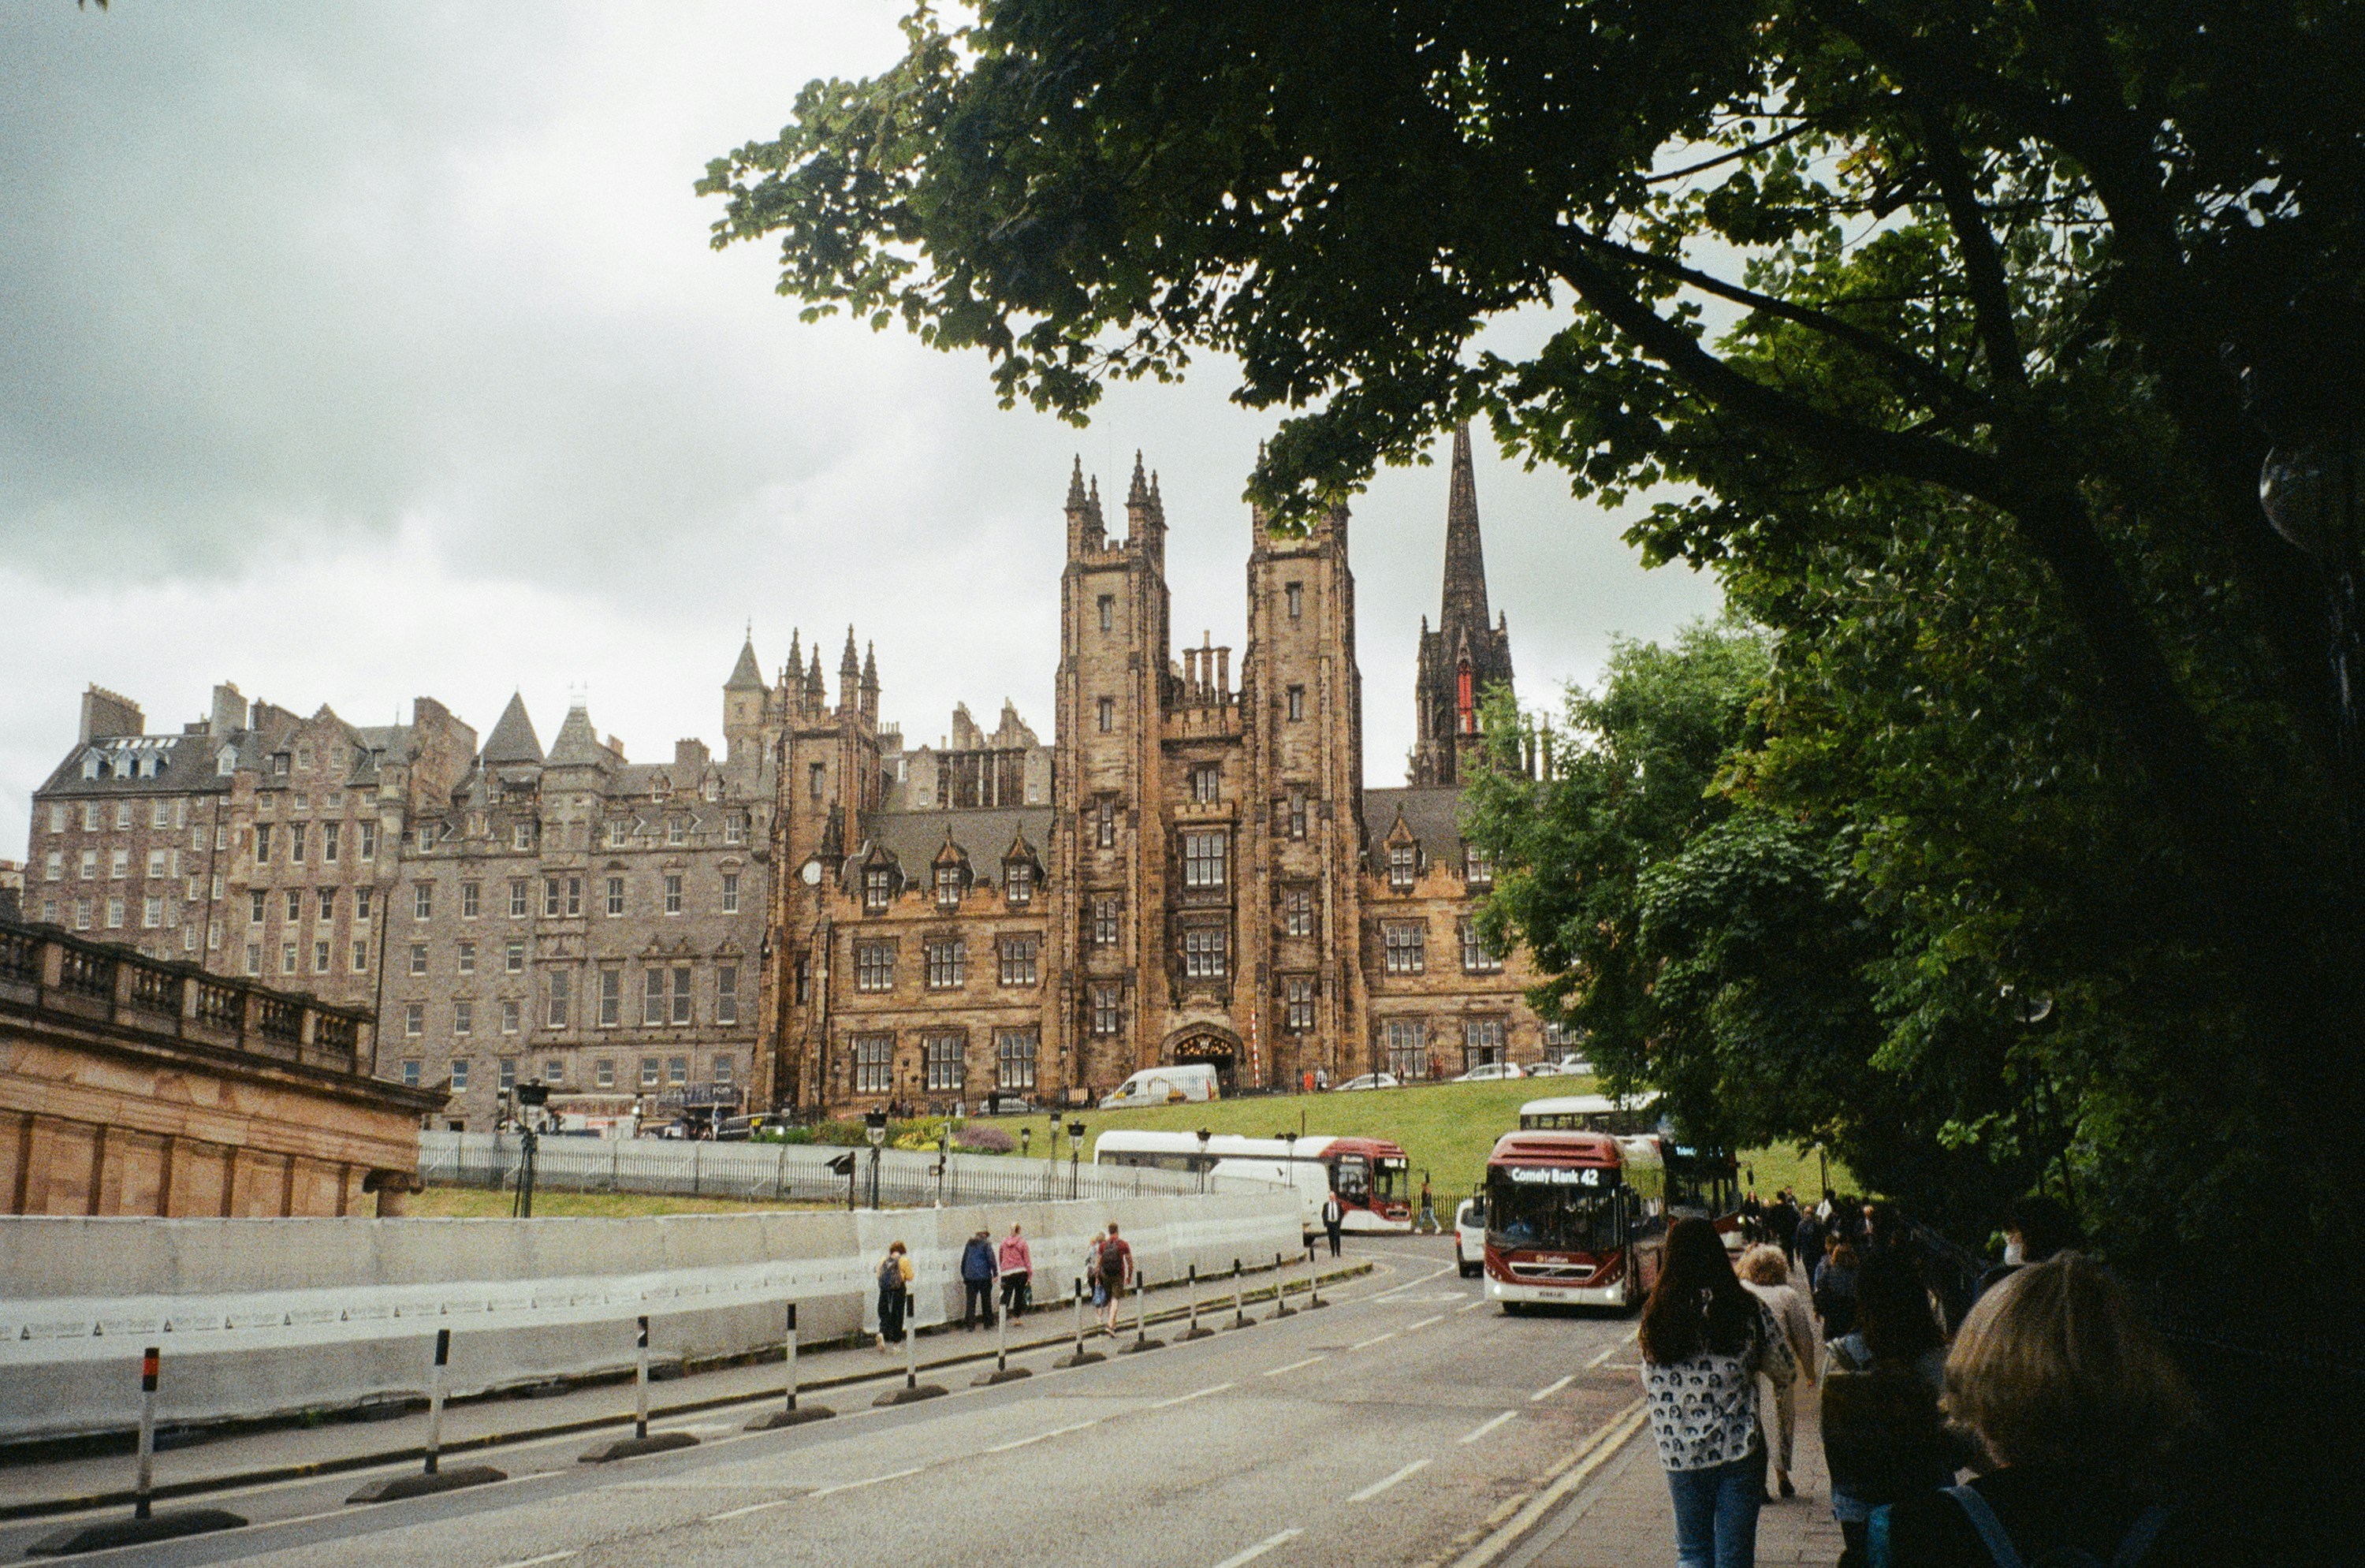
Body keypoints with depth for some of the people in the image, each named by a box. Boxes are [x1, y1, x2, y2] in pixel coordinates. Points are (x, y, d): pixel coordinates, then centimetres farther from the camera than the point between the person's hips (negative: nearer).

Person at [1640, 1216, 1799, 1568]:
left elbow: (1650, 1387, 5)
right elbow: (1785, 1371, 2)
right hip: (1740, 1451, -1)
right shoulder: (1747, 1310, -9)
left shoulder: (1655, 1315, -4)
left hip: (1680, 1455, 1)